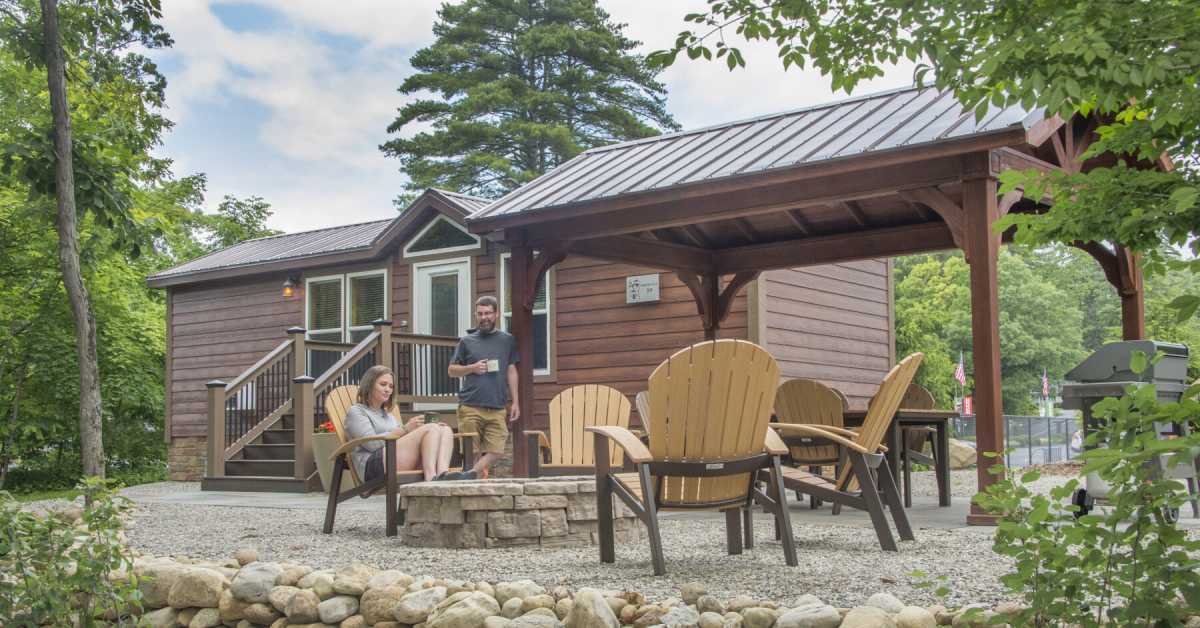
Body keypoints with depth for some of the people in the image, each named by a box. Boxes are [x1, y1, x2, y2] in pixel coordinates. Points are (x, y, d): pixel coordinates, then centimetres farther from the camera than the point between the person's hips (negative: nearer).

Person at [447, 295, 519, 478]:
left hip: (497, 408, 1)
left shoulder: (507, 340, 12)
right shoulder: (467, 341, 9)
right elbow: (452, 370, 12)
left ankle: (472, 474, -3)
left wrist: (515, 402, 8)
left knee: (497, 451, -11)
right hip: (470, 407, -1)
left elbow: (511, 372, 14)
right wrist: (472, 368, -6)